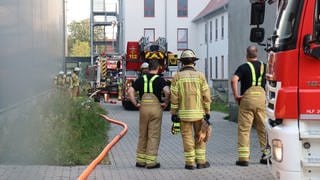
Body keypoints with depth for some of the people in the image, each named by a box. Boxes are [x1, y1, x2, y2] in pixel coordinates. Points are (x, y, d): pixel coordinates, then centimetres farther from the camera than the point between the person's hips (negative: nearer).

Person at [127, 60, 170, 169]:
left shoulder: (141, 79, 9)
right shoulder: (159, 79, -1)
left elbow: (130, 91, -1)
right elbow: (167, 92, -18)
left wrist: (136, 104, 5)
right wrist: (165, 103, -3)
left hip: (143, 107, 3)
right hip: (155, 107, -3)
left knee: (142, 135, 14)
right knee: (153, 136, 2)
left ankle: (140, 160, 17)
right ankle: (151, 162, 2)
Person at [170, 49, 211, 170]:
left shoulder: (177, 76, -3)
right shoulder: (200, 75, -1)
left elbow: (174, 97, -6)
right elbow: (206, 95, -3)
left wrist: (173, 113, 0)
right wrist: (207, 112, 3)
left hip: (184, 112, 0)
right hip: (198, 112, 0)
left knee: (187, 137, 5)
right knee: (200, 137, 12)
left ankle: (190, 163, 7)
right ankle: (201, 161, 13)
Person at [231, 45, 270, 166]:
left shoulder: (244, 67, -2)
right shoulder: (264, 66, 11)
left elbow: (234, 80, -17)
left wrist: (236, 95, -10)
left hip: (247, 98, -4)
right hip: (262, 98, 4)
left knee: (244, 129, 0)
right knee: (264, 128, 12)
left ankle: (243, 158, -2)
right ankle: (267, 154, 16)